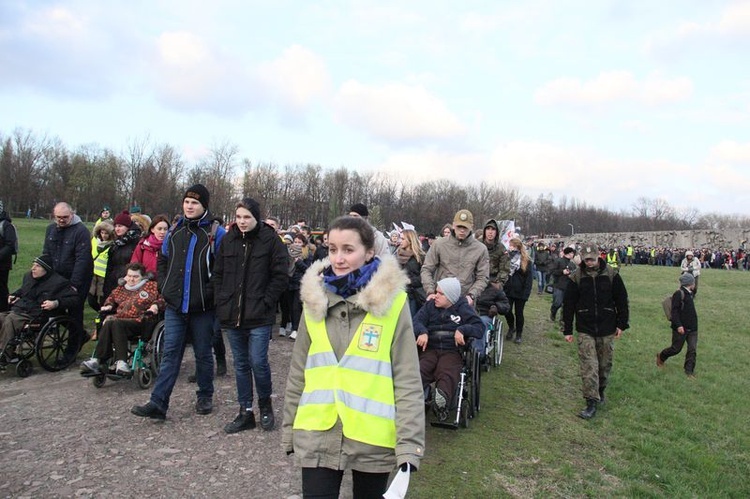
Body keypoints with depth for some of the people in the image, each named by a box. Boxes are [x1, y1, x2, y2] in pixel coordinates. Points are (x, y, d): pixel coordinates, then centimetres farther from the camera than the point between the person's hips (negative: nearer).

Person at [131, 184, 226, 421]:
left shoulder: (216, 233, -5)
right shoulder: (174, 232, 10)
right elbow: (162, 262, 19)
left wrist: (210, 293, -13)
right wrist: (164, 288, 7)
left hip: (202, 307, -4)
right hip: (175, 306, 4)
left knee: (203, 354, 10)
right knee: (170, 353, 4)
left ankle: (205, 396, 25)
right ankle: (158, 403, 6)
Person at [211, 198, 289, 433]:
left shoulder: (270, 240, -5)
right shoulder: (228, 240, 8)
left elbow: (281, 275, -7)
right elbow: (217, 274, 14)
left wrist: (266, 301, -11)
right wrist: (221, 301, 4)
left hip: (259, 316, -4)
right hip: (232, 314, 5)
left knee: (258, 362, -6)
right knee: (241, 364, 12)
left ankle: (265, 404, 21)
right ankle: (245, 412, 23)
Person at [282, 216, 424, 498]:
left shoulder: (392, 302, -9)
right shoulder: (315, 300, 1)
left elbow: (408, 379, -8)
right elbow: (298, 372, 9)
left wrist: (409, 444, -12)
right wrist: (289, 429, 12)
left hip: (372, 440, -2)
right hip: (317, 438, 2)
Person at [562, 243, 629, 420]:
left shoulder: (611, 274, -4)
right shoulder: (577, 277, -5)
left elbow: (622, 300, 4)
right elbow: (568, 304, 0)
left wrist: (622, 324, 2)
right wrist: (567, 330, 1)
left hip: (607, 329, 1)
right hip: (585, 330, -1)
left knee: (605, 364, 14)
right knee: (588, 366, -6)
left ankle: (600, 390, 38)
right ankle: (591, 403, -2)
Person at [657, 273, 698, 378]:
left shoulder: (689, 294, 12)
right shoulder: (679, 294, -14)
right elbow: (674, 311, -19)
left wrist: (695, 325, 22)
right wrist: (678, 325, -25)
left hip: (692, 328, 7)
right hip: (681, 328, -7)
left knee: (692, 349, 1)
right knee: (676, 349, 5)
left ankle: (689, 371, 9)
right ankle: (661, 356, 31)